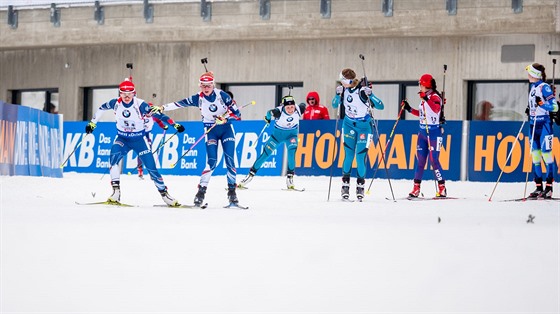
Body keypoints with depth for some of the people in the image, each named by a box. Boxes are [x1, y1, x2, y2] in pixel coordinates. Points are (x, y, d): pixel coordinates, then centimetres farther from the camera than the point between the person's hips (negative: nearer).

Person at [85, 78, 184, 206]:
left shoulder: (140, 105, -19)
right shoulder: (115, 103, -11)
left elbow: (157, 114, -15)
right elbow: (101, 108, 8)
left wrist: (175, 125, -21)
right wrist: (92, 123, 15)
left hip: (139, 139, -1)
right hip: (122, 138, 1)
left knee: (151, 166, -8)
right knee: (114, 156, -28)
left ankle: (164, 194, 9)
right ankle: (116, 192, -27)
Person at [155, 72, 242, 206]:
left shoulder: (222, 95, -13)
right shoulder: (198, 98, -8)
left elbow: (237, 113, -12)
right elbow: (179, 104, -13)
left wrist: (224, 118, -28)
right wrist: (162, 108, -22)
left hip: (226, 129, 0)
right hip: (211, 131, 0)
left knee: (229, 160, -9)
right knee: (211, 162, -13)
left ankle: (232, 190, 0)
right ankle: (201, 190, -8)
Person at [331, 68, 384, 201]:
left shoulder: (362, 91, -22)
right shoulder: (345, 90, -8)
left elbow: (381, 106, -22)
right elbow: (335, 105, 2)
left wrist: (370, 95, -37)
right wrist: (338, 94, -16)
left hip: (364, 126, -4)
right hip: (349, 124, 4)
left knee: (361, 156, -5)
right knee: (348, 154, -1)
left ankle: (360, 185, 8)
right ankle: (345, 183, 7)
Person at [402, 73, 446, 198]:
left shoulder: (435, 97, -9)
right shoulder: (424, 97, 15)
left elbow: (436, 109, -28)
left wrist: (427, 99, -36)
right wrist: (409, 109, 19)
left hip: (433, 132, -8)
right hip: (422, 131, 8)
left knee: (433, 160, -10)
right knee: (420, 160, 7)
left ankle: (442, 189, -6)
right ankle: (416, 189, 9)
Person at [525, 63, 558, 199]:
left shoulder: (544, 87, -10)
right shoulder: (533, 87, 14)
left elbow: (554, 106, -15)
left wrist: (541, 103, -25)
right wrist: (529, 110, 12)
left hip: (544, 124, -8)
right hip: (533, 124, 8)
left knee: (546, 153, -7)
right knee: (535, 155, 6)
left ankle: (549, 187, -5)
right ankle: (538, 187, 10)